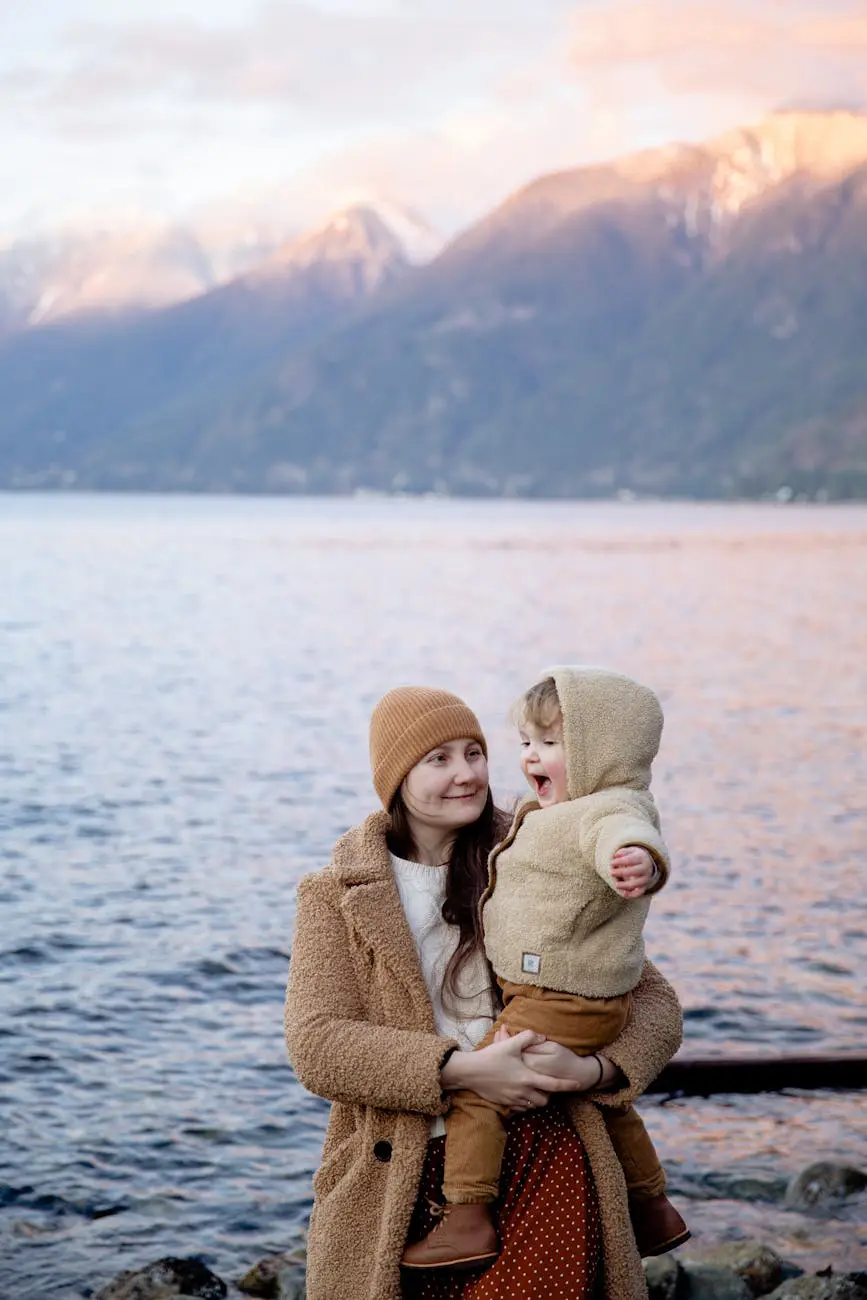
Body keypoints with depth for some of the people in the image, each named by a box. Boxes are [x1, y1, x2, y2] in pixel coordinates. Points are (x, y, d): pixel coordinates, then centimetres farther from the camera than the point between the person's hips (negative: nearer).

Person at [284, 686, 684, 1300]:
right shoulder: (338, 896, 6)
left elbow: (655, 1003, 9)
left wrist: (592, 1068, -12)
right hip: (400, 1184, 0)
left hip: (543, 1163, 1)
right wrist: (463, 1070, -18)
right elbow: (317, 1044, -8)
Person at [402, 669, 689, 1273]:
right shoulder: (550, 814, 13)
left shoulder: (610, 809, -22)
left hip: (559, 1005, -11)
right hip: (597, 1001, 11)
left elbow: (621, 834, -49)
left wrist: (636, 859, -70)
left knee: (474, 1090, -10)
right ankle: (653, 1210, 41)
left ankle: (467, 1219, -12)